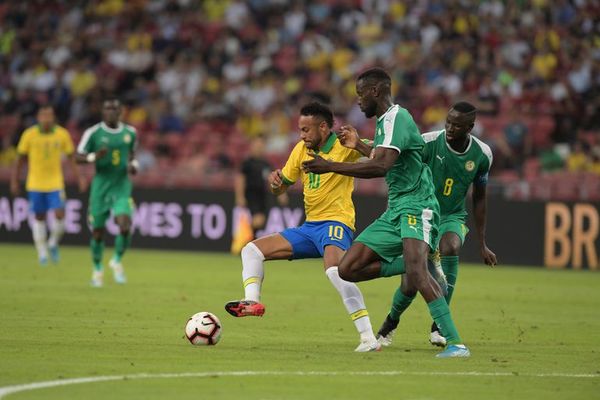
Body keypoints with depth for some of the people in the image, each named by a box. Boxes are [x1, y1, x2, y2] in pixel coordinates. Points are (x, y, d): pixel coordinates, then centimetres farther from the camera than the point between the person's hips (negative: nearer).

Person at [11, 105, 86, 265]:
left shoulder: (62, 134, -5)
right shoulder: (29, 135, -6)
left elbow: (71, 158, 3)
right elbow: (20, 159, 3)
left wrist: (79, 178, -3)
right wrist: (14, 181, 5)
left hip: (56, 184, 0)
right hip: (35, 184, 0)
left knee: (59, 215, -10)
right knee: (39, 218, 6)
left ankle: (53, 244, 17)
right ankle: (42, 251, 20)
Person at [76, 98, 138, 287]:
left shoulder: (130, 132, 4)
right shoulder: (93, 133, -6)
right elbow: (79, 157, -3)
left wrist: (133, 165, 1)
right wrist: (94, 157, -23)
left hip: (122, 188, 1)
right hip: (100, 187, -1)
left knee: (125, 227, -18)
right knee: (98, 231, 5)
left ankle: (117, 261, 9)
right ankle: (97, 270, 29)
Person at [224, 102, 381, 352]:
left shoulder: (343, 146, -9)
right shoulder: (302, 149, 11)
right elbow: (280, 188, 20)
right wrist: (274, 181, -3)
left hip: (336, 222, -9)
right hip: (310, 226, 9)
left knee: (335, 270, -36)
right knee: (252, 250, 6)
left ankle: (368, 338, -35)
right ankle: (252, 301, -15)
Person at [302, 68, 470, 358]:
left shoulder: (396, 118, -13)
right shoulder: (384, 121, 17)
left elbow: (381, 166, -28)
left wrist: (330, 167, -26)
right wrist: (358, 145, 44)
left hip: (416, 206, -10)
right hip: (394, 211, 10)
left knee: (416, 271, -31)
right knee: (348, 269, 0)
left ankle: (455, 343, -32)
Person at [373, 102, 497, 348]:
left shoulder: (481, 154, -6)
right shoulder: (429, 143, -18)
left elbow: (479, 198, 7)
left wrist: (482, 244, 8)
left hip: (452, 217, 2)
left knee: (450, 247, -33)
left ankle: (439, 326, -24)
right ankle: (390, 323, 20)